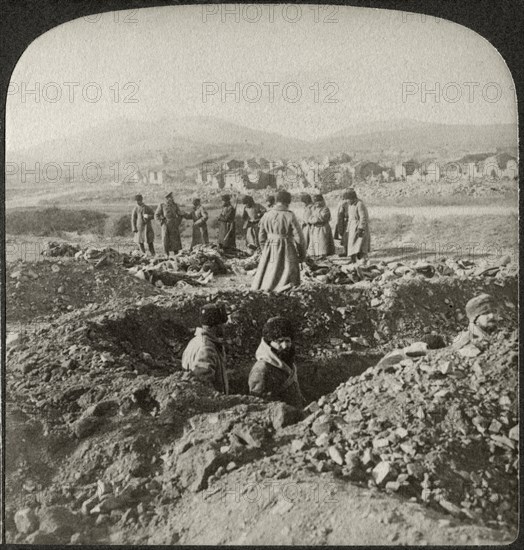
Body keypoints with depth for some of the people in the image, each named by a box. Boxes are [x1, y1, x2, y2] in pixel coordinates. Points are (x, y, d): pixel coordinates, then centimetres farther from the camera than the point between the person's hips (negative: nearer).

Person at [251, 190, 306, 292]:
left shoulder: (266, 215, 1)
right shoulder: (290, 216, -12)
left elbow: (261, 237, 8)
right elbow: (298, 237, -9)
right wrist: (302, 254, 3)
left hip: (269, 250, 4)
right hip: (286, 251, -4)